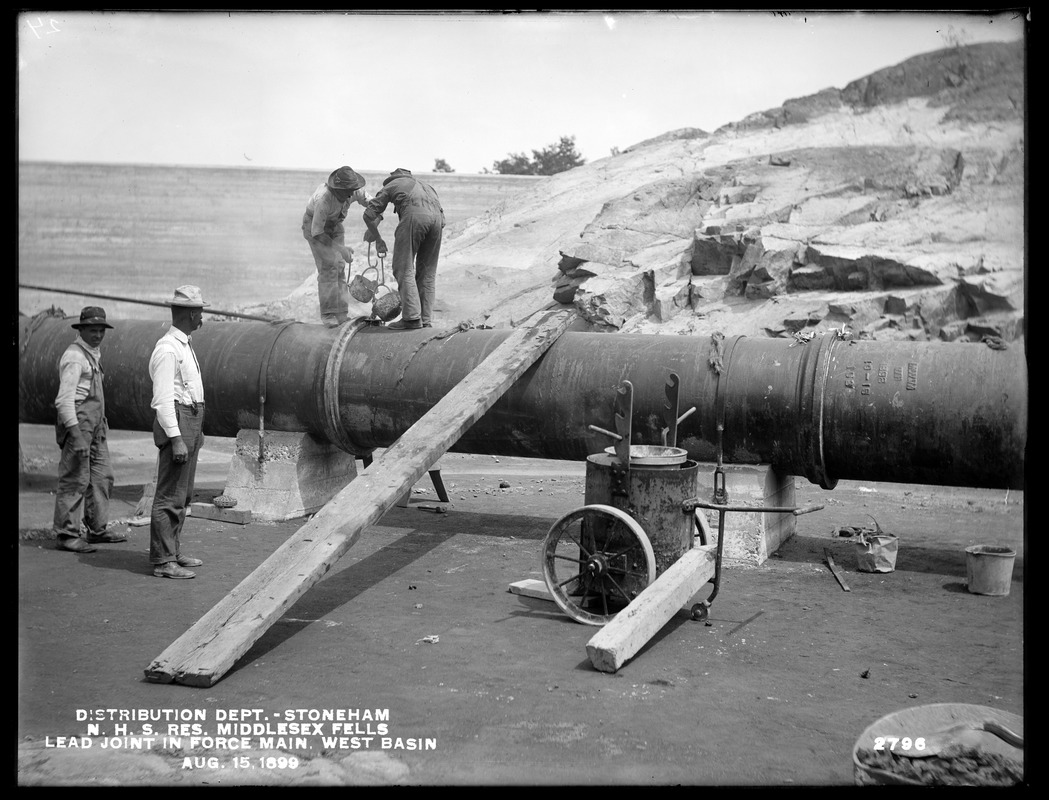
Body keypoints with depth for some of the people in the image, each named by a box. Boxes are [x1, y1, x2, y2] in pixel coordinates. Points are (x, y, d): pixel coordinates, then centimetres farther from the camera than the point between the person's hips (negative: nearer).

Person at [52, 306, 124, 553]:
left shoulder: (94, 354, 15)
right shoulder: (74, 356, -14)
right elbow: (64, 399, -20)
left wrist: (102, 423, 23)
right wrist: (76, 435, -26)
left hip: (96, 424, 10)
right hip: (78, 421, -10)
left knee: (102, 476, 12)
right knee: (75, 480, -6)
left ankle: (97, 529, 21)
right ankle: (67, 535, 0)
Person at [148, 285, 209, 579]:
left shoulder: (185, 345, 16)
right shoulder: (167, 348, -15)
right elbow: (163, 398, -20)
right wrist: (176, 438, -24)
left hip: (191, 421, 10)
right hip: (176, 422, -10)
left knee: (183, 493, 15)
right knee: (170, 495, -7)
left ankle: (174, 551, 24)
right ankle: (163, 561, -4)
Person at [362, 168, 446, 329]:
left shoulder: (391, 185, 28)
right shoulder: (427, 186, 41)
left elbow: (369, 215, 19)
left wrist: (378, 239, 28)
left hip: (414, 214, -5)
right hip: (437, 217, 5)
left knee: (404, 268, 0)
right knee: (428, 272, 12)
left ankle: (412, 317, -9)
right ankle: (426, 320, 11)